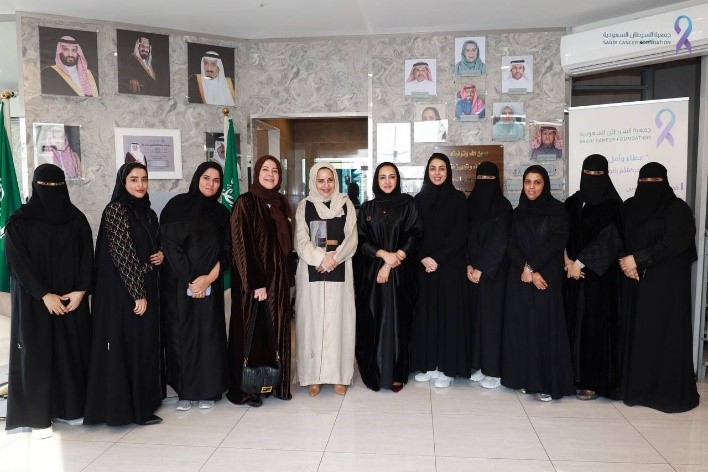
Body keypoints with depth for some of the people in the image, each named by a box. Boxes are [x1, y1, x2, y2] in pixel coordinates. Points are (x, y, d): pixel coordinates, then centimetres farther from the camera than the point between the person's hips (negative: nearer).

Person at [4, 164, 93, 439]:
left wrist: (80, 290, -11)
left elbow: (87, 257, 2)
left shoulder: (77, 219, 5)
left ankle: (69, 408, 18)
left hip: (73, 299, 3)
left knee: (73, 351, 6)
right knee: (37, 354, 0)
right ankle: (38, 417, 10)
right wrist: (45, 295, -16)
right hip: (34, 300, -3)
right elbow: (19, 262, -10)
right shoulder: (19, 222, -4)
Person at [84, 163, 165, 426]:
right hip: (122, 290, -8)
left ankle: (144, 400, 24)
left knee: (145, 344, 13)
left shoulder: (148, 212, 11)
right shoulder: (115, 210, -12)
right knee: (126, 345, -1)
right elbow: (123, 255, -17)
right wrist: (138, 294, -18)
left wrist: (161, 255, -2)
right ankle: (126, 407, 8)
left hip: (146, 288, 8)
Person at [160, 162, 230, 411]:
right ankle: (184, 391, 11)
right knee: (181, 334, 1)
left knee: (208, 334, 2)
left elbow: (226, 249, 4)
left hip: (210, 284, 2)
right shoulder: (177, 206, -1)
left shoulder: (221, 212, 9)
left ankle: (207, 390, 11)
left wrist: (210, 277, -12)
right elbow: (170, 245, -8)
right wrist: (190, 280, -13)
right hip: (179, 283, -2)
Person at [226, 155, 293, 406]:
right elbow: (241, 245, -14)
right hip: (252, 280, -6)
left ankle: (276, 383, 22)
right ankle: (244, 389, 14)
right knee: (251, 331, 1)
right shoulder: (245, 203, -8)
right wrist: (255, 282, -18)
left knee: (277, 329, 10)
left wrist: (287, 276, 9)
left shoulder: (281, 203, 11)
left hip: (278, 279, 6)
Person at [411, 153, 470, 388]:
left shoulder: (458, 198, 0)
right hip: (425, 266, 3)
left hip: (450, 265, -3)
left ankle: (448, 367, 8)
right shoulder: (419, 199, 8)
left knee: (449, 312, 0)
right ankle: (429, 364, 16)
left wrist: (438, 258, -14)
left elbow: (460, 234, -7)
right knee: (426, 313, 5)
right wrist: (423, 258, -10)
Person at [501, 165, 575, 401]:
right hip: (519, 279, 4)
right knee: (521, 325, 4)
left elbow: (557, 241, -10)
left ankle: (548, 383, 3)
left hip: (547, 277, -4)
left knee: (544, 326, -5)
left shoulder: (557, 210, 1)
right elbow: (511, 246, 3)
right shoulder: (517, 213, 11)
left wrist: (532, 266, -14)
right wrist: (526, 269, -12)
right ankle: (525, 378, 14)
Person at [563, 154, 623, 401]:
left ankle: (594, 380, 5)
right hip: (573, 272, 5)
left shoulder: (612, 204, -4)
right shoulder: (572, 203, 10)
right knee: (573, 321, 5)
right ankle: (574, 374, 14)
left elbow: (607, 240, -11)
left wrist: (579, 263, -14)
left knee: (594, 323, -3)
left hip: (599, 274, -4)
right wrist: (568, 261, -8)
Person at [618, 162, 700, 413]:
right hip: (634, 281, 5)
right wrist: (624, 262, -9)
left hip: (666, 281, -4)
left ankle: (668, 391, 8)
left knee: (663, 333, -3)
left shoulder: (678, 209, -4)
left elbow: (674, 243, -15)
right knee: (634, 331, 4)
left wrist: (637, 259, -17)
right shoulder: (628, 207, 11)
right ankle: (634, 385, 14)